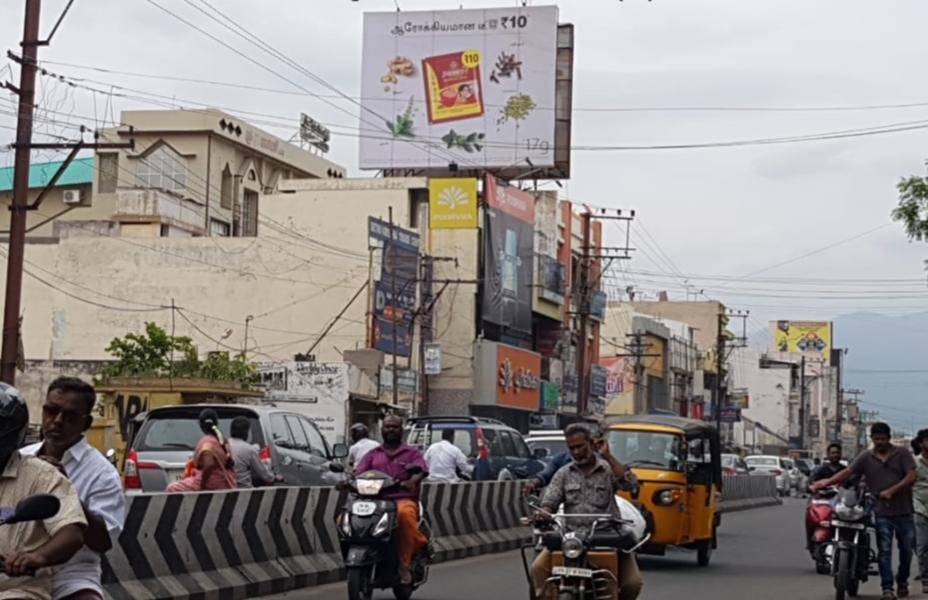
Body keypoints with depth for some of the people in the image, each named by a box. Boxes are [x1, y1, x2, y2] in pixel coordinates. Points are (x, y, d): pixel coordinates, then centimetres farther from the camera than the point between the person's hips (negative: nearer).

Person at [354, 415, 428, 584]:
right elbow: (359, 472, 10)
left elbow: (421, 470, -4)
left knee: (404, 514, -41)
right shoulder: (373, 454, 24)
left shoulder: (412, 452, 15)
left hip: (403, 499, -3)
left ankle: (404, 564, -29)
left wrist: (411, 482, -27)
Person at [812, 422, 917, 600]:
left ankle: (902, 582, 29)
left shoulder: (902, 454, 2)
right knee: (884, 550, -6)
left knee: (906, 549, 9)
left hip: (903, 511, 0)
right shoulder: (866, 457, 5)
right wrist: (827, 482, -19)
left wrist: (891, 491, -19)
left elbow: (911, 477, -8)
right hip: (881, 511, 0)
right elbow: (848, 472, -5)